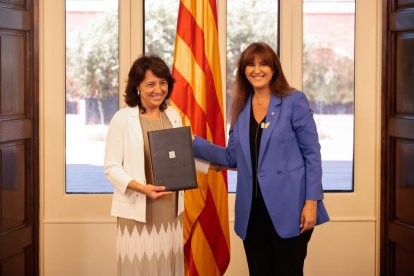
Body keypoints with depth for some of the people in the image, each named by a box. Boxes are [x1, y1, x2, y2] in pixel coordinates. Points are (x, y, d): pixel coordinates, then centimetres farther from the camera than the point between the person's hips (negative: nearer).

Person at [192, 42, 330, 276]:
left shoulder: (294, 101, -3)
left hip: (288, 209, -4)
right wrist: (192, 142, 7)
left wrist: (312, 201, -12)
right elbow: (233, 157, 15)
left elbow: (312, 154, -5)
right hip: (253, 211, 5)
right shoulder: (241, 107, 11)